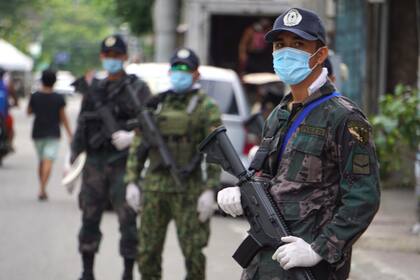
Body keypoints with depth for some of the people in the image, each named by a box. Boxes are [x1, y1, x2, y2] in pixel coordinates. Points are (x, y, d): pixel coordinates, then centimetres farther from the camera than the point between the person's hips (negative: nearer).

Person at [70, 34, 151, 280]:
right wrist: (73, 158, 15)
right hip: (95, 162, 4)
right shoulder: (94, 90, 16)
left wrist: (131, 136, -24)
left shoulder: (137, 88, 1)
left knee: (128, 220, -5)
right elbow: (82, 128, 20)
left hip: (124, 164, -4)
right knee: (90, 219, 6)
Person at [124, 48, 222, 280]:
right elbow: (138, 145, 14)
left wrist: (210, 190, -15)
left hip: (188, 190, -4)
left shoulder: (206, 108, -1)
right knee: (148, 250, 7)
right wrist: (131, 181, 6)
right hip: (154, 187, 4)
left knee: (193, 251, -4)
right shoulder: (156, 104, 12)